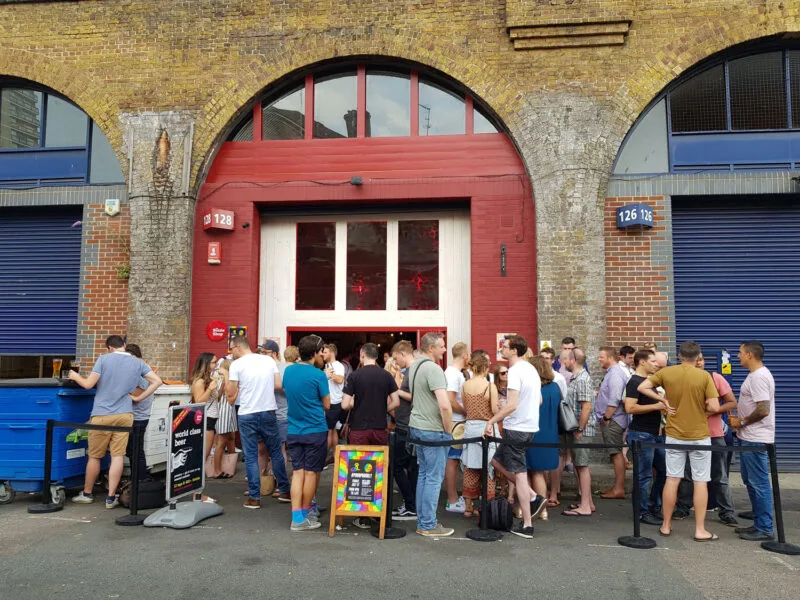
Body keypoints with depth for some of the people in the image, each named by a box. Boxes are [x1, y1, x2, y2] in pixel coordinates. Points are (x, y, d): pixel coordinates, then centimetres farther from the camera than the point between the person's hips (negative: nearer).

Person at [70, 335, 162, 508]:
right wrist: (138, 398, 4)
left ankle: (87, 494, 27)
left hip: (102, 415, -2)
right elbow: (157, 381, -1)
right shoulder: (138, 363, 4)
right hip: (124, 415, 2)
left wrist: (76, 377, 12)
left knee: (94, 456, 12)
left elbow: (88, 384, -7)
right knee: (118, 456, 3)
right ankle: (111, 498, 6)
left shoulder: (104, 359, -5)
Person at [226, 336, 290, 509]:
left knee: (251, 456, 5)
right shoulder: (269, 360, 5)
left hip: (247, 415, -3)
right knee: (276, 452, 14)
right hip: (269, 411, 3)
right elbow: (278, 385, 3)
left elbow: (230, 394, -5)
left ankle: (254, 498, 8)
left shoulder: (237, 364, -6)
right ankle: (285, 491, 21)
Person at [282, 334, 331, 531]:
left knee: (298, 472, 7)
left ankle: (297, 518, 4)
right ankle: (305, 514, 17)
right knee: (311, 472, 7)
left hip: (294, 431, 5)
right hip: (315, 430, -5)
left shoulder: (288, 371, 4)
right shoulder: (318, 375, -14)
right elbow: (326, 405, -6)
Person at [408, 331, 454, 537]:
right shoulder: (433, 369, -20)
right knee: (434, 478, 0)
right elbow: (444, 405, -28)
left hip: (416, 426, 9)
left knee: (423, 474, 16)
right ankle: (428, 525, 8)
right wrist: (448, 430, -13)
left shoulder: (414, 366, 10)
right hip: (433, 430, -9)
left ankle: (422, 521, 24)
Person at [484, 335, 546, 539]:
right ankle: (533, 498, 17)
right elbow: (539, 400, 18)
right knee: (497, 461, 20)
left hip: (516, 428, -9)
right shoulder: (531, 369, 12)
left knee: (519, 474, -1)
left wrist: (492, 421, -17)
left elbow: (512, 405, -25)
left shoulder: (515, 371, -18)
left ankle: (527, 525, 7)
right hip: (530, 425, 9)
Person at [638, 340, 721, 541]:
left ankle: (666, 526, 17)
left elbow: (642, 387, -3)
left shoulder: (666, 372, -4)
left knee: (672, 479, 10)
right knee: (700, 482, 6)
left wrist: (663, 400, 1)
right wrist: (702, 406, 6)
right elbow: (714, 407, -14)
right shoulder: (704, 376, -11)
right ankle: (700, 530, 10)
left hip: (674, 434, 2)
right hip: (699, 436, -2)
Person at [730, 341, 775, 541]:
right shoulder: (756, 375, 14)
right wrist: (739, 420, 10)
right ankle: (758, 523, 25)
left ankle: (765, 529, 5)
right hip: (749, 437, 11)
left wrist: (741, 423, -14)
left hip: (755, 440, -11)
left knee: (759, 484, -3)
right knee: (750, 482, 17)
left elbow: (763, 410, -25)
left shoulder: (759, 377, -19)